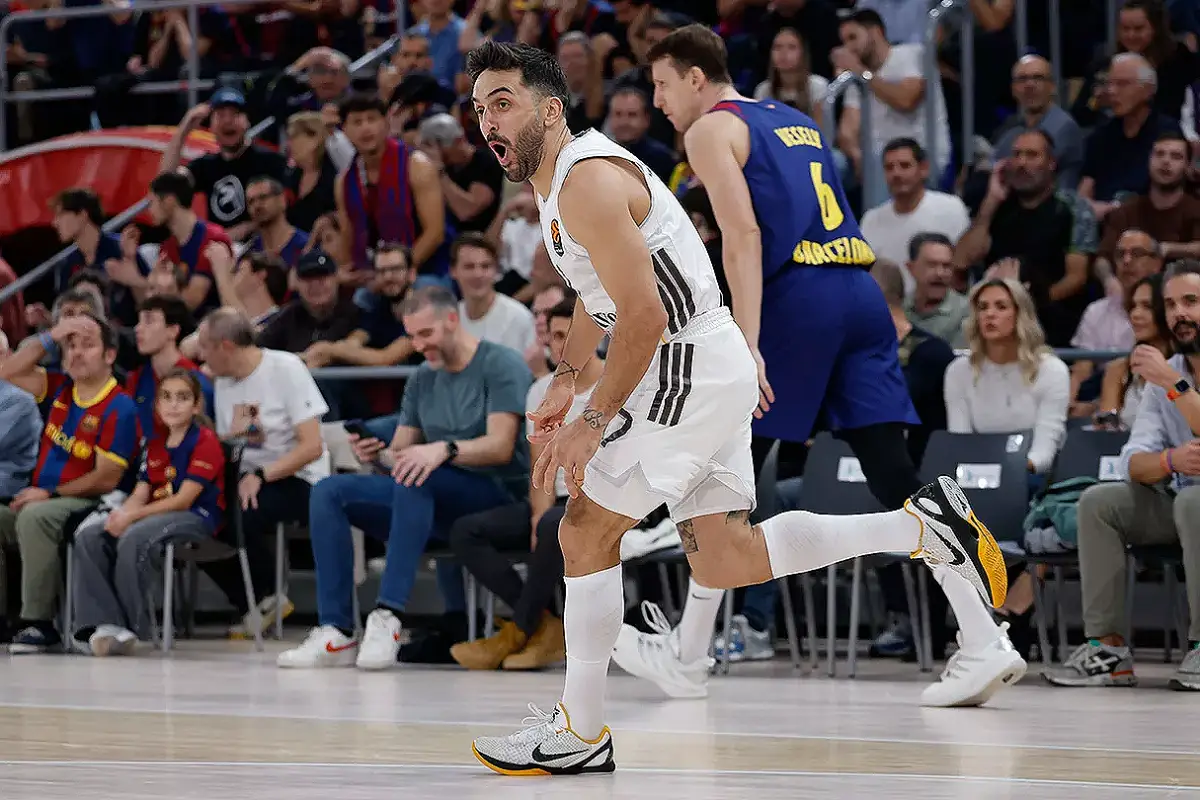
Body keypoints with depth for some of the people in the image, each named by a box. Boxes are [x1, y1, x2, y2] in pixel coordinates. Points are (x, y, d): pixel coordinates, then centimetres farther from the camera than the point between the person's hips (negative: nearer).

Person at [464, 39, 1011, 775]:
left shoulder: (587, 182, -18)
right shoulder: (561, 179, 14)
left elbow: (644, 317, -23)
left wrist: (594, 423, -17)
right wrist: (566, 381, 26)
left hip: (687, 370, -10)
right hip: (716, 374, 10)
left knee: (585, 533, -4)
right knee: (727, 561, 10)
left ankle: (580, 736, 3)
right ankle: (923, 527, 11)